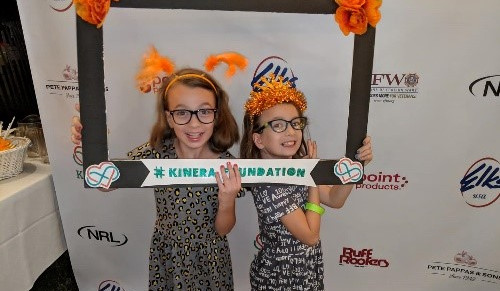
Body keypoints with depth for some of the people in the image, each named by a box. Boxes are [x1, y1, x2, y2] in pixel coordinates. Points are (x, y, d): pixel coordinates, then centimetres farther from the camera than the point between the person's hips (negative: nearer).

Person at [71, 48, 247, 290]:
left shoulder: (226, 165, -21)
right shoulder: (156, 152, -19)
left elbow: (222, 230, -11)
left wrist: (227, 201, -31)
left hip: (209, 258, 0)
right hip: (166, 254, 1)